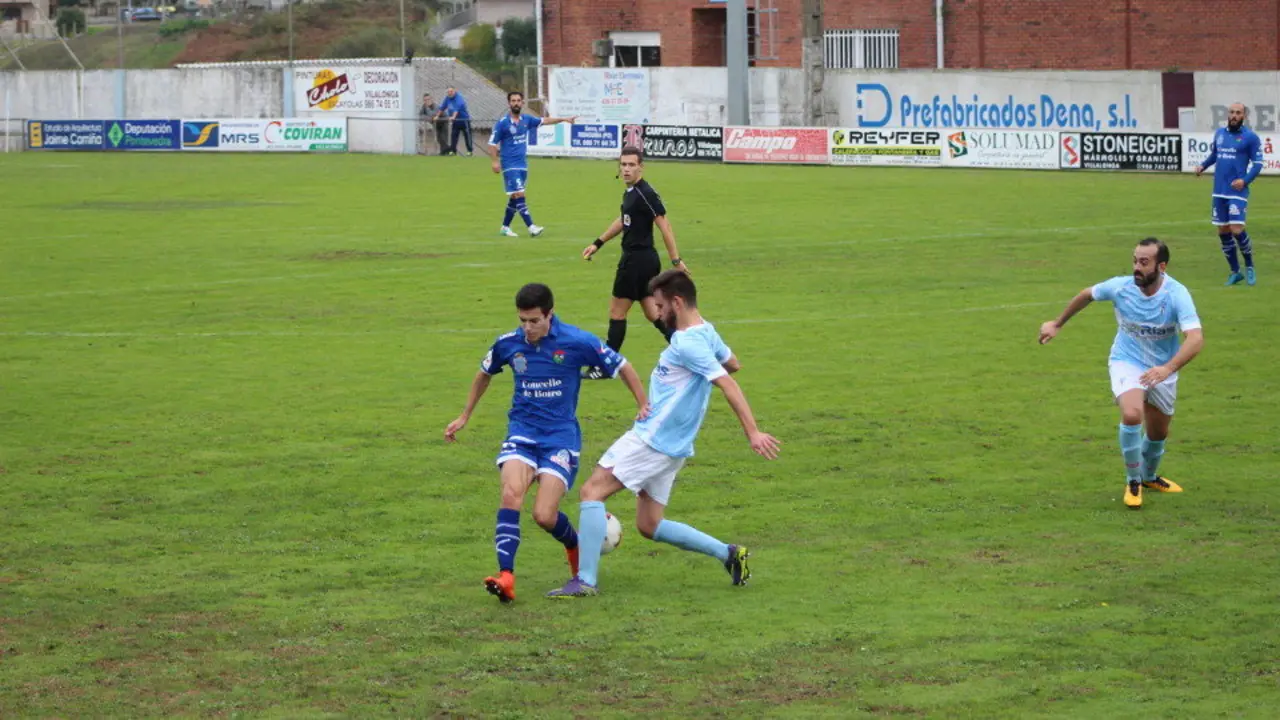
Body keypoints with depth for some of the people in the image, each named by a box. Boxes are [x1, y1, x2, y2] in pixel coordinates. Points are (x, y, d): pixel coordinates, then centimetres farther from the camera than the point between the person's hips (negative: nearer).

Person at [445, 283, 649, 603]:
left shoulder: (577, 342, -11)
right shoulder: (508, 344, -1)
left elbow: (622, 368, 0)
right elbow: (485, 374, 21)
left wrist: (644, 406, -6)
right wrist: (464, 417, 26)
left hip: (561, 435, -2)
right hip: (522, 432, 2)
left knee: (545, 515, -12)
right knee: (512, 493, -26)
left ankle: (574, 545, 25)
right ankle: (506, 576, -30)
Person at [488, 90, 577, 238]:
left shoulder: (526, 120, 7)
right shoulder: (502, 123, -9)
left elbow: (544, 121, 18)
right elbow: (492, 143, -6)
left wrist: (563, 119, 13)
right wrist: (495, 161, -15)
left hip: (523, 164, 6)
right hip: (510, 165, -6)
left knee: (515, 197, 10)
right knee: (519, 195, -13)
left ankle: (505, 227, 21)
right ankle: (531, 227, -18)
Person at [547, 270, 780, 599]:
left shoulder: (688, 344, -19)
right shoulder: (706, 332, 10)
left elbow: (728, 383, -26)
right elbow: (732, 364, 27)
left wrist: (753, 433, -31)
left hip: (653, 440, -10)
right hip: (670, 445, 10)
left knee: (592, 490, -9)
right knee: (650, 526, 14)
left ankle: (586, 580, -13)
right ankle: (728, 554, 13)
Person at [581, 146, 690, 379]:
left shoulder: (645, 194, -19)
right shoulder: (630, 192, 9)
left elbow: (664, 226, -20)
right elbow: (623, 220, 26)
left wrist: (676, 260, -21)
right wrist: (598, 244, 31)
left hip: (637, 259, -9)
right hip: (646, 259, 9)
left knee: (617, 312, 1)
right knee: (651, 311, 13)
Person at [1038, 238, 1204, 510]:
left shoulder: (1176, 294, -27)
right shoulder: (1120, 287, -19)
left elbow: (1196, 339, -39)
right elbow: (1086, 295, 4)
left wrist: (1168, 368, -54)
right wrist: (1057, 324, 15)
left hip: (1162, 370, 1)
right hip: (1127, 362, -1)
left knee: (1159, 433, 16)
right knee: (1132, 414, -28)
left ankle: (1149, 476, 50)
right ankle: (1133, 482, -8)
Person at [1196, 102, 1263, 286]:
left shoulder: (1250, 137, -5)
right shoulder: (1219, 133, 11)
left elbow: (1257, 163, -4)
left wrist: (1245, 180, -19)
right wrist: (1203, 166, 5)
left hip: (1237, 192, -6)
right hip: (1219, 192, 6)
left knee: (1236, 230, -14)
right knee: (1223, 232, 6)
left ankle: (1249, 267, 8)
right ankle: (1235, 271, 19)